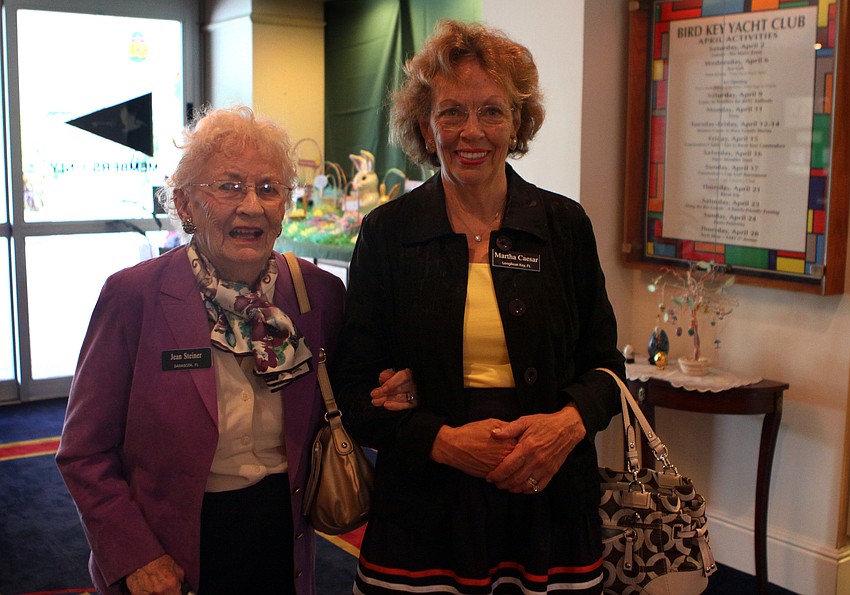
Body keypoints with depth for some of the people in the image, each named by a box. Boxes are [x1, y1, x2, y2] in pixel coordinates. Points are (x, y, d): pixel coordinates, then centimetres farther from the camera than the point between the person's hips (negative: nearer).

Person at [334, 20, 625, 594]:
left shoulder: (565, 224, 2)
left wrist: (571, 421, -13)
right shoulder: (387, 232, -1)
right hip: (424, 508, -1)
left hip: (548, 499, 1)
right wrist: (445, 440, -16)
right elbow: (357, 386, -1)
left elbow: (604, 362, 8)